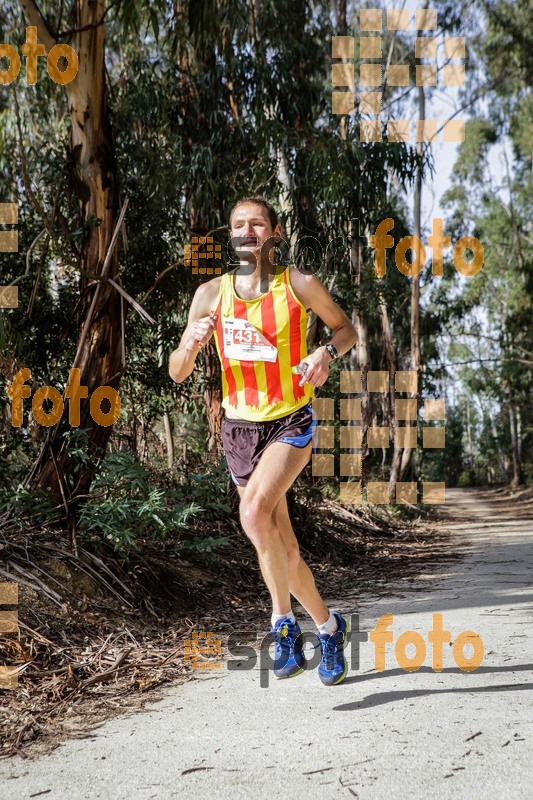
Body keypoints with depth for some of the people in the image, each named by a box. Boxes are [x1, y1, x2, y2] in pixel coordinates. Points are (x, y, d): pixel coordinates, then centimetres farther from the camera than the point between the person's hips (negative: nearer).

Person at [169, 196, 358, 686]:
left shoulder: (299, 285, -7)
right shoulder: (211, 293, 0)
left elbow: (347, 329, 9)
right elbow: (177, 373, 2)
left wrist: (326, 353, -13)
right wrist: (192, 343, -19)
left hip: (291, 424, -4)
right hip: (239, 429, 4)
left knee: (255, 511, -30)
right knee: (283, 548, 12)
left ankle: (283, 620, -11)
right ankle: (328, 626, 36)